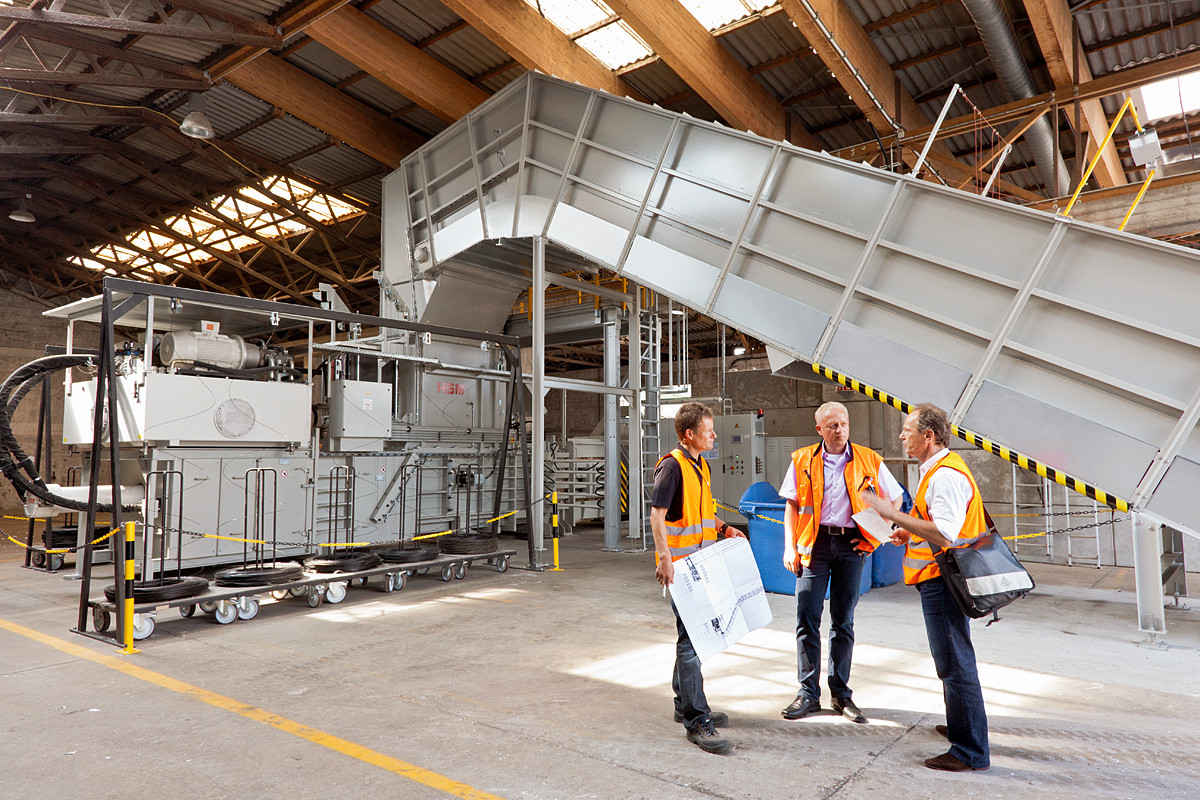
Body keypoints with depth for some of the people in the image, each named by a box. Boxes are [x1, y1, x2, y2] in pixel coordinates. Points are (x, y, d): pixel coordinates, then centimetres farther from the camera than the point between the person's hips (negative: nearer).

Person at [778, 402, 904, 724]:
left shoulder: (867, 460, 2)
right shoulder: (803, 460, 3)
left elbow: (896, 497, 13)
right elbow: (792, 505, 7)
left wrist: (876, 535, 4)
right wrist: (790, 547, -2)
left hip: (851, 544, 0)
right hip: (814, 542, 0)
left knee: (843, 622, 8)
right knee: (806, 619, -2)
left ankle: (841, 694, 19)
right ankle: (808, 693, 9)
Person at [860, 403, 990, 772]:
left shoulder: (945, 475, -20)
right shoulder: (939, 469, 15)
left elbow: (944, 534, -28)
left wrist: (893, 515, -25)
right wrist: (909, 533, 14)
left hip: (942, 580, -11)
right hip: (942, 578, 11)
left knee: (955, 663, -3)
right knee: (953, 660, 23)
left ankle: (970, 751, 6)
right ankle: (962, 726, 39)